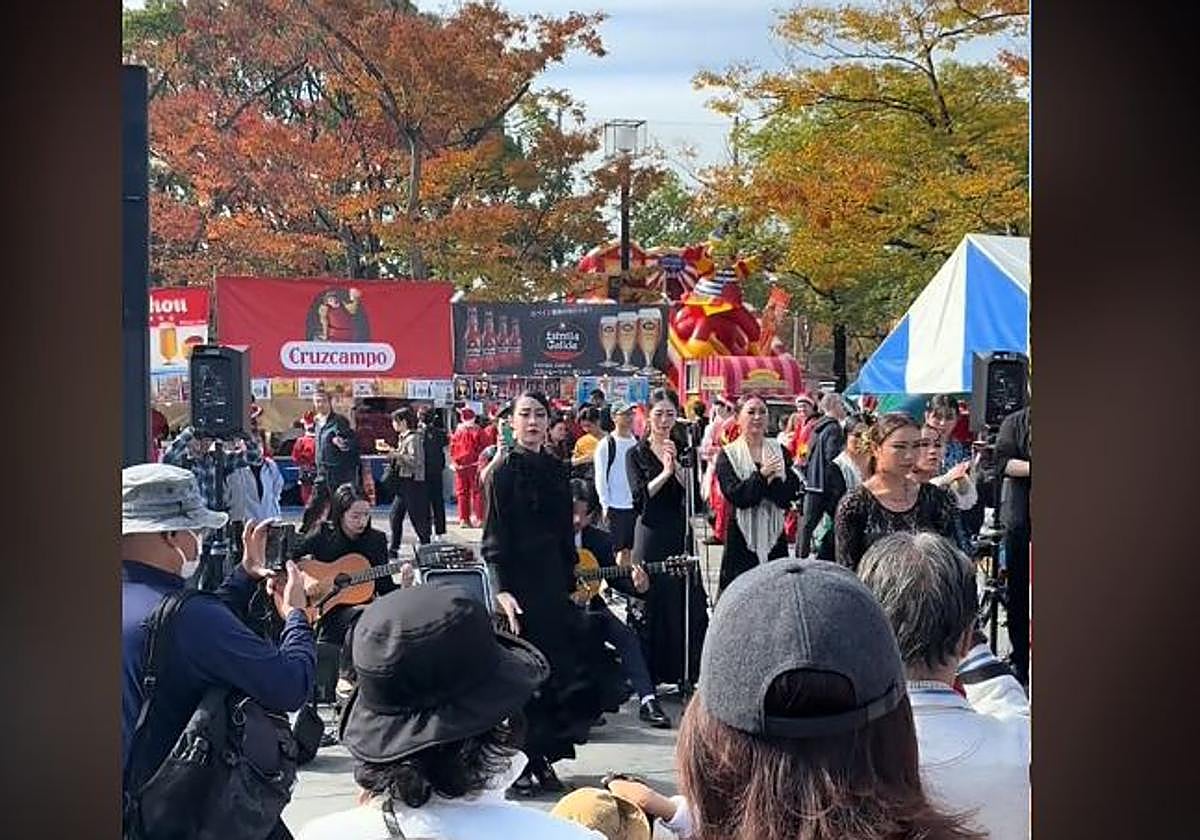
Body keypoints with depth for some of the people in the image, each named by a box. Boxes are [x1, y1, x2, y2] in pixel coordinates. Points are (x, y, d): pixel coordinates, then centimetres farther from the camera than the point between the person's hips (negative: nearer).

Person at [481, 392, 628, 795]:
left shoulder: (556, 468, 11)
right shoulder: (504, 468, -7)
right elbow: (495, 534, -12)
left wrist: (570, 582, 14)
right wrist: (503, 590, -19)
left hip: (553, 580, 6)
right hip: (518, 580, -6)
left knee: (554, 668, 7)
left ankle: (542, 758, 16)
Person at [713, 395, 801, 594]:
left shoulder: (779, 451, 10)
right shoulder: (728, 454, 2)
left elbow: (790, 495, 1)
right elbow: (734, 495, -11)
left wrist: (772, 479, -16)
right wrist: (761, 475, -19)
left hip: (774, 535, 3)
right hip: (741, 535, -3)